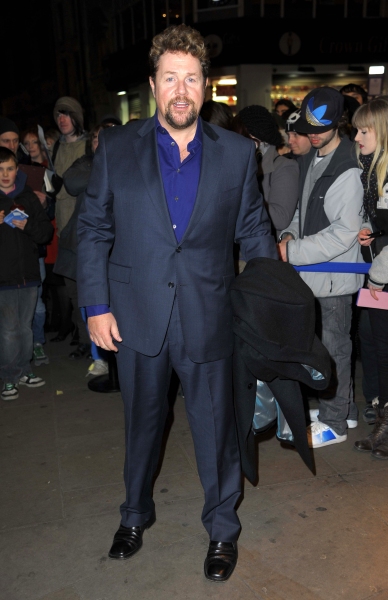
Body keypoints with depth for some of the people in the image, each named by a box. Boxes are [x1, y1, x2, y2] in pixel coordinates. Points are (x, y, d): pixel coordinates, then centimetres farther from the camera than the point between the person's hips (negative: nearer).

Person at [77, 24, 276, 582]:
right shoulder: (116, 147, -1)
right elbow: (93, 229, 1)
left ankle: (222, 529, 36)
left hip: (206, 318, 0)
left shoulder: (237, 153, 0)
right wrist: (97, 306, -4)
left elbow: (254, 230, 5)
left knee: (215, 426, 10)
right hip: (136, 316, 1)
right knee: (142, 422, 19)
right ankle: (136, 514, 45)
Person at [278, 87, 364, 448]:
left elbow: (344, 233, -22)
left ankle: (333, 423, 19)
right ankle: (343, 407, 35)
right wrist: (290, 235, 0)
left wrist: (293, 252, -21)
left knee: (334, 346, 3)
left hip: (335, 273, -8)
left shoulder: (347, 171, -18)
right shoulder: (309, 160, 10)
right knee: (328, 341, 18)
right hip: (313, 270, 8)